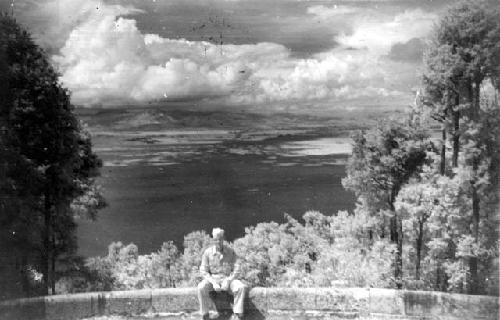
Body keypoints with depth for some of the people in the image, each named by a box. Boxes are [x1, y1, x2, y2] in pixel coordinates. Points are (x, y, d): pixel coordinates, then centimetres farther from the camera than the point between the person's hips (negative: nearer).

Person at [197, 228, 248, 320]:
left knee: (241, 287, -30)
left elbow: (236, 269, -5)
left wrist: (227, 281, -20)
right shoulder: (208, 252, -4)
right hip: (212, 279, 0)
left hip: (228, 278, 0)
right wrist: (213, 283, -19)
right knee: (201, 287, -33)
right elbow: (203, 271, -4)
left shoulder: (230, 252, -2)